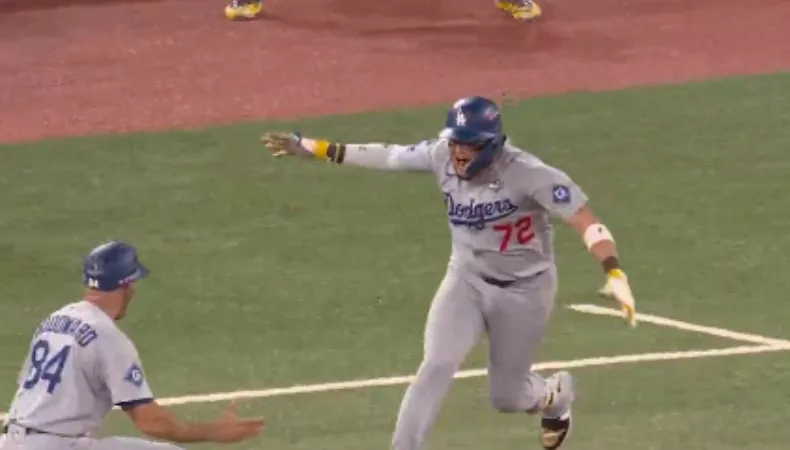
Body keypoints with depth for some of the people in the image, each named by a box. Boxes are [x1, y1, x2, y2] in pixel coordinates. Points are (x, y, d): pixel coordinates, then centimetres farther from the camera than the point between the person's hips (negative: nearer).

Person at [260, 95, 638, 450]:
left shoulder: (529, 175, -28)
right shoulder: (442, 156, -15)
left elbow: (587, 222, -33)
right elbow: (388, 156, -1)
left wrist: (614, 274, -48)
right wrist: (315, 148, 0)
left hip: (523, 291, -3)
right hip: (466, 279, 3)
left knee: (506, 396, 11)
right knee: (438, 363, -20)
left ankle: (556, 395, 48)